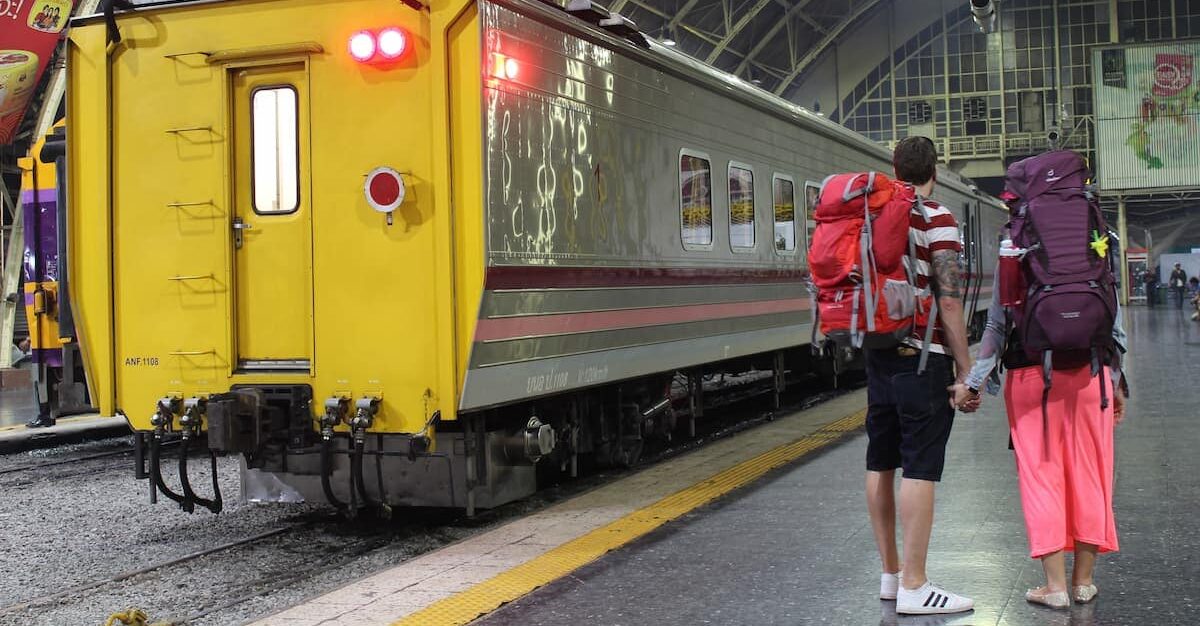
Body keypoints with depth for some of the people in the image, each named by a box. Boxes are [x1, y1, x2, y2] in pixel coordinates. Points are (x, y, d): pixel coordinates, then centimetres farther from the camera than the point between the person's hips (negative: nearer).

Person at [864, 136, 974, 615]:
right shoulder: (936, 219, -10)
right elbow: (949, 301, -15)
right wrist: (966, 370, -11)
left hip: (878, 354, 7)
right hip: (922, 357, -7)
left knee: (881, 463, 11)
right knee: (920, 468, -5)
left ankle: (890, 574, 20)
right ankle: (913, 588, -3)